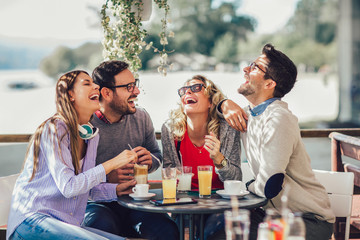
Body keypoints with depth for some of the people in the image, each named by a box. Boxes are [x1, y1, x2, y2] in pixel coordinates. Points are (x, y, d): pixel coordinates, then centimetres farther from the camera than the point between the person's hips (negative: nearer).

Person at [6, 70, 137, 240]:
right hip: (32, 220, -8)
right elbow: (68, 187, -20)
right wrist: (111, 164, -18)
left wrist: (120, 189, 0)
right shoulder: (54, 129, -11)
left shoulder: (92, 135, 12)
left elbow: (91, 188, 16)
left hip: (66, 224, 8)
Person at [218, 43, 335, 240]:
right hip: (274, 213, 8)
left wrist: (248, 186, -4)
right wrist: (225, 104, 4)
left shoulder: (278, 120, -21)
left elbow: (268, 187, -27)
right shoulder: (250, 114, 6)